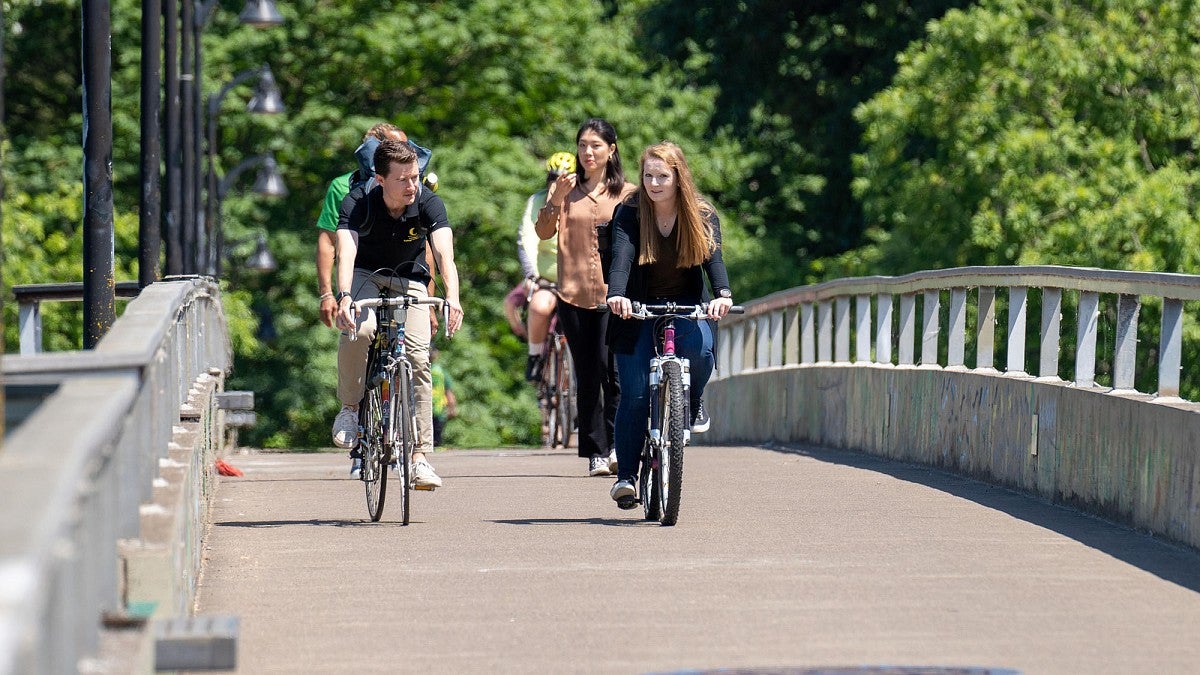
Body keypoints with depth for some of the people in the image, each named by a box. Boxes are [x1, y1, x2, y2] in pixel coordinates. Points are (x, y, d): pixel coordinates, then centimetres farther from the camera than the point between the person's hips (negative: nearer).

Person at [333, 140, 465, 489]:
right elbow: (346, 252, -39)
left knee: (418, 355, -17)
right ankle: (350, 408, -8)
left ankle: (419, 456, -14)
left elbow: (444, 253, -37)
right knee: (359, 329, -32)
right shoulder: (359, 202, -26)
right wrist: (345, 297, -57)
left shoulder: (429, 204, -24)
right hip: (365, 276, -1)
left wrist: (452, 297, -56)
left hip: (410, 280, 1)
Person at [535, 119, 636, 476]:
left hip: (614, 295, -2)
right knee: (586, 375, 4)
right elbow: (543, 232, -1)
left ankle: (617, 444, -7)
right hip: (574, 295, 2)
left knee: (613, 369, -14)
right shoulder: (566, 189, 10)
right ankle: (596, 453, 7)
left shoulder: (627, 193, 8)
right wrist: (555, 201, -16)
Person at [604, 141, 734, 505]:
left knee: (699, 349, -32)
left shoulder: (703, 215, -4)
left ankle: (693, 402, 0)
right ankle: (626, 475, -1)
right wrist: (616, 295, -43)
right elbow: (621, 257, -23)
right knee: (634, 394, -9)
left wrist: (723, 294, -39)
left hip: (687, 306, 1)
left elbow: (713, 257, -18)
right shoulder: (629, 213, -8)